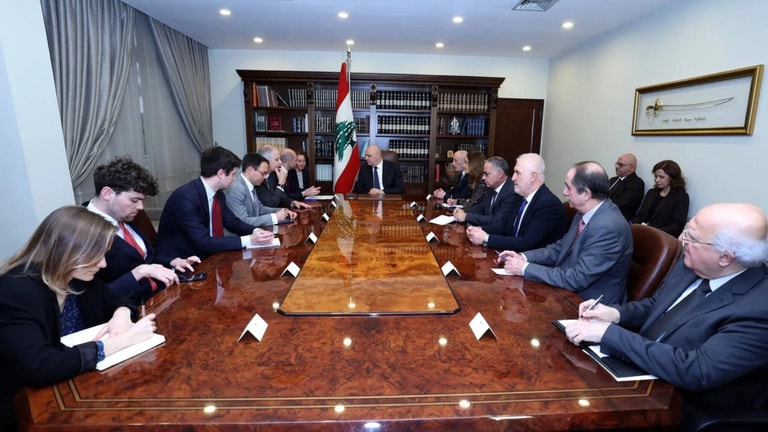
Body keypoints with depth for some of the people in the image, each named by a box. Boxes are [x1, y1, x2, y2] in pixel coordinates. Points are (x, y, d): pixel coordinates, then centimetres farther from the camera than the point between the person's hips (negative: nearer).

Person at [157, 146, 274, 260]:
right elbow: (204, 242, -27)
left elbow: (232, 222, 12)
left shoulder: (218, 193, 0)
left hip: (206, 256, 7)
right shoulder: (185, 197, -24)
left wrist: (255, 231, -8)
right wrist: (248, 240, -27)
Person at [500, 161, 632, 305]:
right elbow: (560, 248, 10)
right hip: (570, 292, 7)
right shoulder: (585, 212, -1)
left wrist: (526, 268, -22)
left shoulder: (609, 228, -28)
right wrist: (523, 257, -4)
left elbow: (577, 280, -27)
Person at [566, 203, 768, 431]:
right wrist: (616, 313, -10)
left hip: (681, 407, -6)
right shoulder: (692, 264, -5)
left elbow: (695, 372, -33)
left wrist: (609, 333, -32)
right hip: (639, 368, 6)